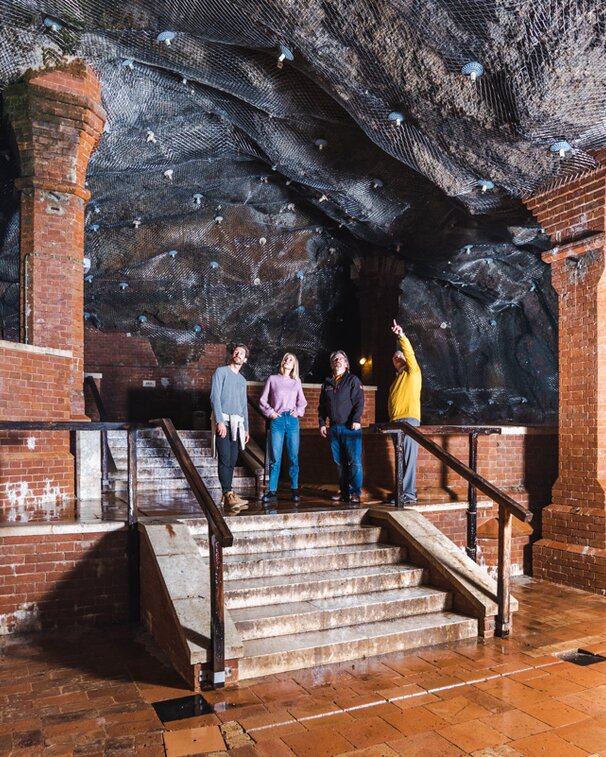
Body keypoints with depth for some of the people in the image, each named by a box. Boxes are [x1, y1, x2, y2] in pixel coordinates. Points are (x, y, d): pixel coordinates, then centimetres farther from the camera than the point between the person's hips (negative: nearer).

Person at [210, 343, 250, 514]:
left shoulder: (242, 380, 22)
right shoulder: (221, 372, 3)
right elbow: (215, 397, -8)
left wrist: (246, 428, 18)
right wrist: (220, 421, -17)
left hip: (237, 424, 6)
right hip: (223, 421, -6)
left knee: (232, 461, 3)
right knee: (225, 460, -12)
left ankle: (227, 499, 6)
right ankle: (229, 495, -16)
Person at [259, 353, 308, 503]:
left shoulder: (296, 381, 13)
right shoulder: (272, 379, 9)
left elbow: (302, 402, 21)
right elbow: (263, 400, 10)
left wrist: (298, 412, 5)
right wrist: (270, 412, -2)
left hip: (292, 420, 2)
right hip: (277, 420, -1)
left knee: (294, 457, 1)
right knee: (275, 458, -3)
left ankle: (294, 490, 8)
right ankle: (272, 491, 1)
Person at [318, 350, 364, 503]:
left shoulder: (353, 380, 4)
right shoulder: (327, 383, 17)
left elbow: (359, 401, -6)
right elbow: (322, 406, 19)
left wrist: (356, 420, -16)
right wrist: (322, 423, 10)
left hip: (350, 428, -5)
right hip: (334, 428, 5)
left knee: (354, 461, -7)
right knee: (339, 462, 7)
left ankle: (355, 493, -2)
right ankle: (344, 492, 14)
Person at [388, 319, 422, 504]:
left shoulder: (413, 372, 6)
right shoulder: (397, 379, 25)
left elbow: (410, 354, -11)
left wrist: (402, 337, -23)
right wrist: (391, 419, 13)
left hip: (409, 419, -8)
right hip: (395, 421, 8)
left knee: (409, 457, -11)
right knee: (401, 458, 8)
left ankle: (408, 493, -13)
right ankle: (403, 491, 12)